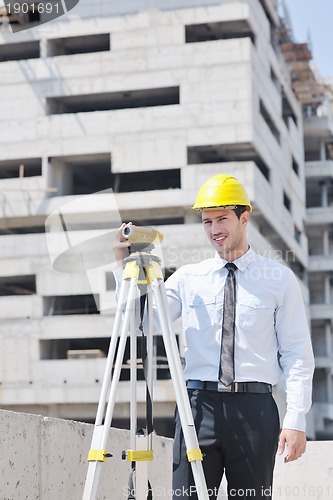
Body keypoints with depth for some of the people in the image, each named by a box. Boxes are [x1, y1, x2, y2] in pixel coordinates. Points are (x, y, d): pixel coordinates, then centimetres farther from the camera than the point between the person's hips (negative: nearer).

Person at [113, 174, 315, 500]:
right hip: (199, 406, 1)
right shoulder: (188, 278, 11)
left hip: (254, 409, -1)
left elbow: (297, 354, 4)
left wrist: (295, 420, -5)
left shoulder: (279, 279, 7)